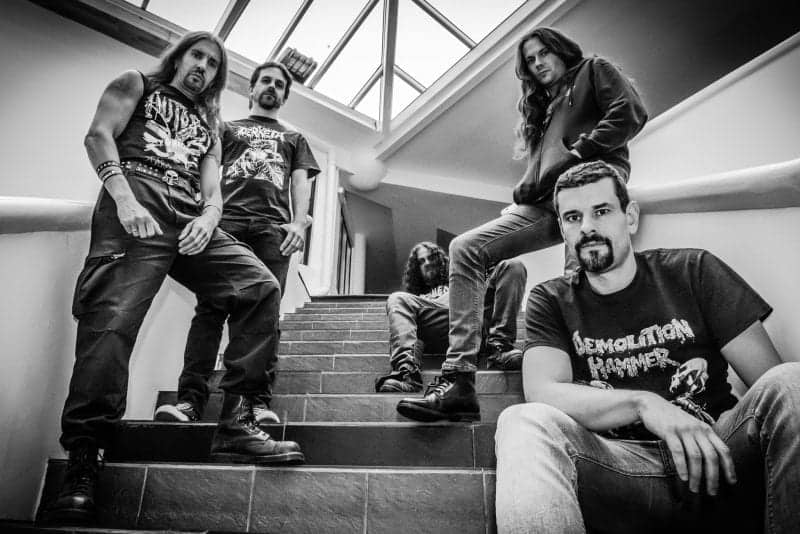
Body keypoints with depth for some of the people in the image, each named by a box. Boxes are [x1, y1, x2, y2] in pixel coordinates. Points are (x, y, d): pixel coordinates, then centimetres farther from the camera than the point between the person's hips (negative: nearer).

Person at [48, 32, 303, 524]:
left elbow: (212, 183, 19)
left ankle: (235, 423, -16)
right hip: (136, 202, -4)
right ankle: (82, 464, -16)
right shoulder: (137, 84, 23)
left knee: (261, 287, -15)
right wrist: (124, 198, -12)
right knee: (113, 317, -21)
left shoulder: (208, 123, 33)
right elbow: (99, 135, 6)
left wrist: (210, 215, -6)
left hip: (190, 218, 5)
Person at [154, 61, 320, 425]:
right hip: (225, 222, 0)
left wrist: (299, 223, -3)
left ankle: (260, 402, -13)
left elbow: (300, 182, 16)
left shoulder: (294, 139, 31)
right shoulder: (227, 129, 30)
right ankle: (190, 398, -14)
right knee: (210, 308, -12)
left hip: (273, 227, 0)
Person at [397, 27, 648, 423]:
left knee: (581, 278, -32)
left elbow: (630, 114, 3)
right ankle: (458, 380, -19)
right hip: (542, 202, 6)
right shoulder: (539, 107, 36)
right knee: (465, 248, -12)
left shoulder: (592, 70, 21)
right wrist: (522, 194, 8)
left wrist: (576, 153, -6)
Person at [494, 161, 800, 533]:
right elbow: (542, 392, -10)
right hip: (618, 467, -2)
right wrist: (644, 403, -25)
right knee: (525, 424, -31)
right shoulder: (551, 301, 6)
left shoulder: (693, 271, 7)